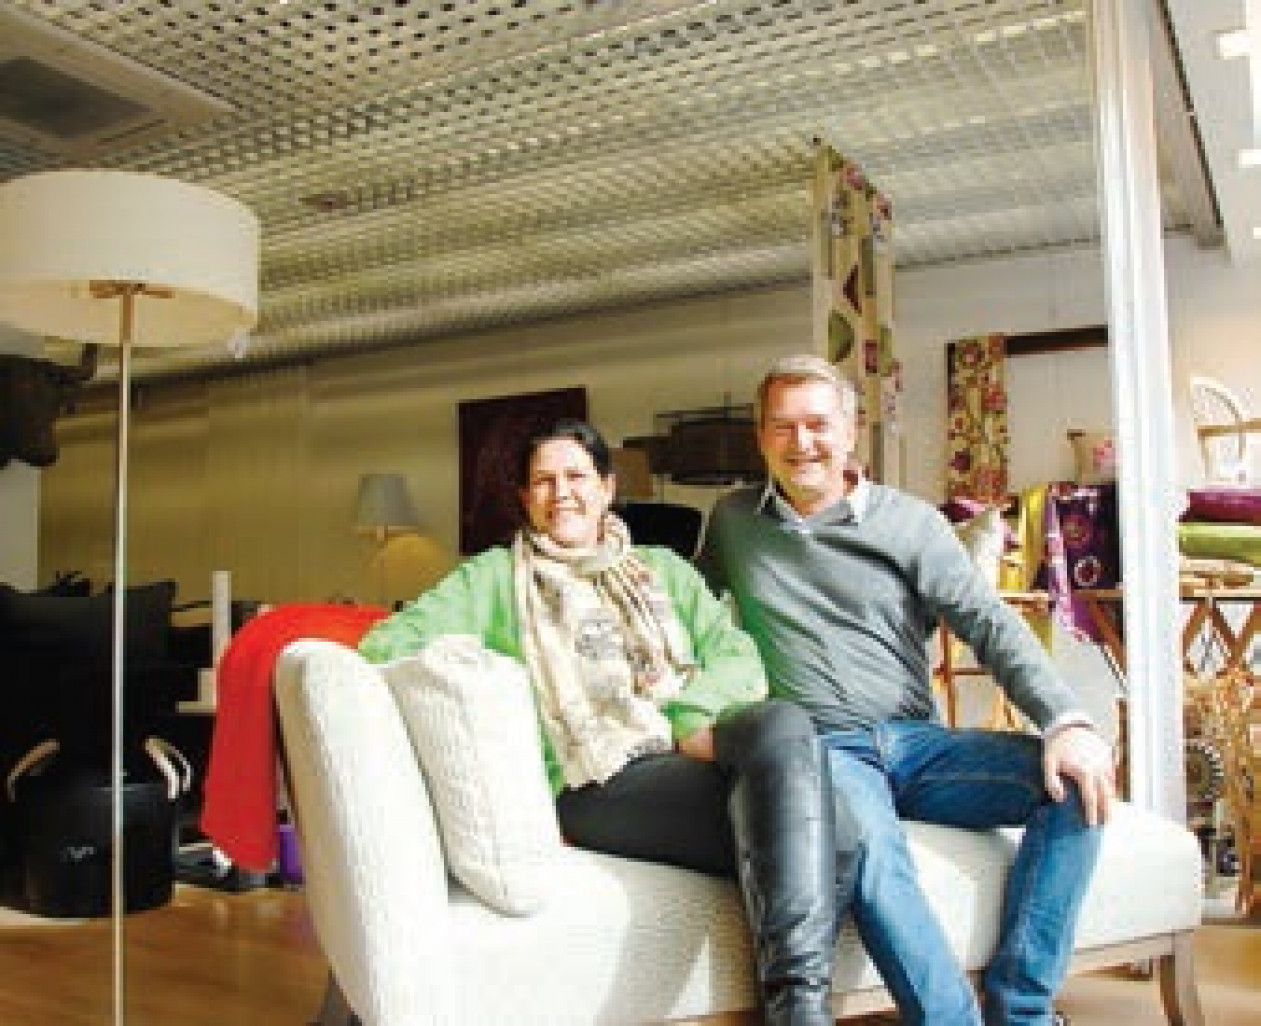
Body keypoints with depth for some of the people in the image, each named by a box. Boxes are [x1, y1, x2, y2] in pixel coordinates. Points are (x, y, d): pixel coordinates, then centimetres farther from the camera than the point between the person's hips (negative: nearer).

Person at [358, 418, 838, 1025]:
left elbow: (740, 660, 13)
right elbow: (388, 643, 5)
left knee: (780, 722, -34)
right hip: (596, 785, -3)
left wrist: (694, 718, -9)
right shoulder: (494, 576, 21)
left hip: (693, 754, 4)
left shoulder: (663, 570, 29)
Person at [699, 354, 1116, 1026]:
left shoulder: (912, 523, 9)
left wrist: (1066, 720, -16)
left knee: (1076, 782, -22)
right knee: (864, 840, -38)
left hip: (918, 742, 3)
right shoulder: (733, 522, 14)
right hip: (821, 746, -2)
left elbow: (990, 624, 1)